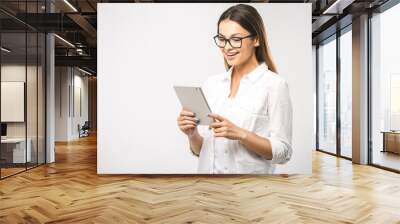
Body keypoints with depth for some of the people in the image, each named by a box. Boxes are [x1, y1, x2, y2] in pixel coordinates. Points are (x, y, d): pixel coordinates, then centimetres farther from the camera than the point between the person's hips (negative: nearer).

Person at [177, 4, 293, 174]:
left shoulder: (275, 85, -7)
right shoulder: (210, 84, 5)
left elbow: (282, 153, -8)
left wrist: (240, 134, -20)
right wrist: (192, 134, -10)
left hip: (249, 172, -2)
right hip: (207, 169, 3)